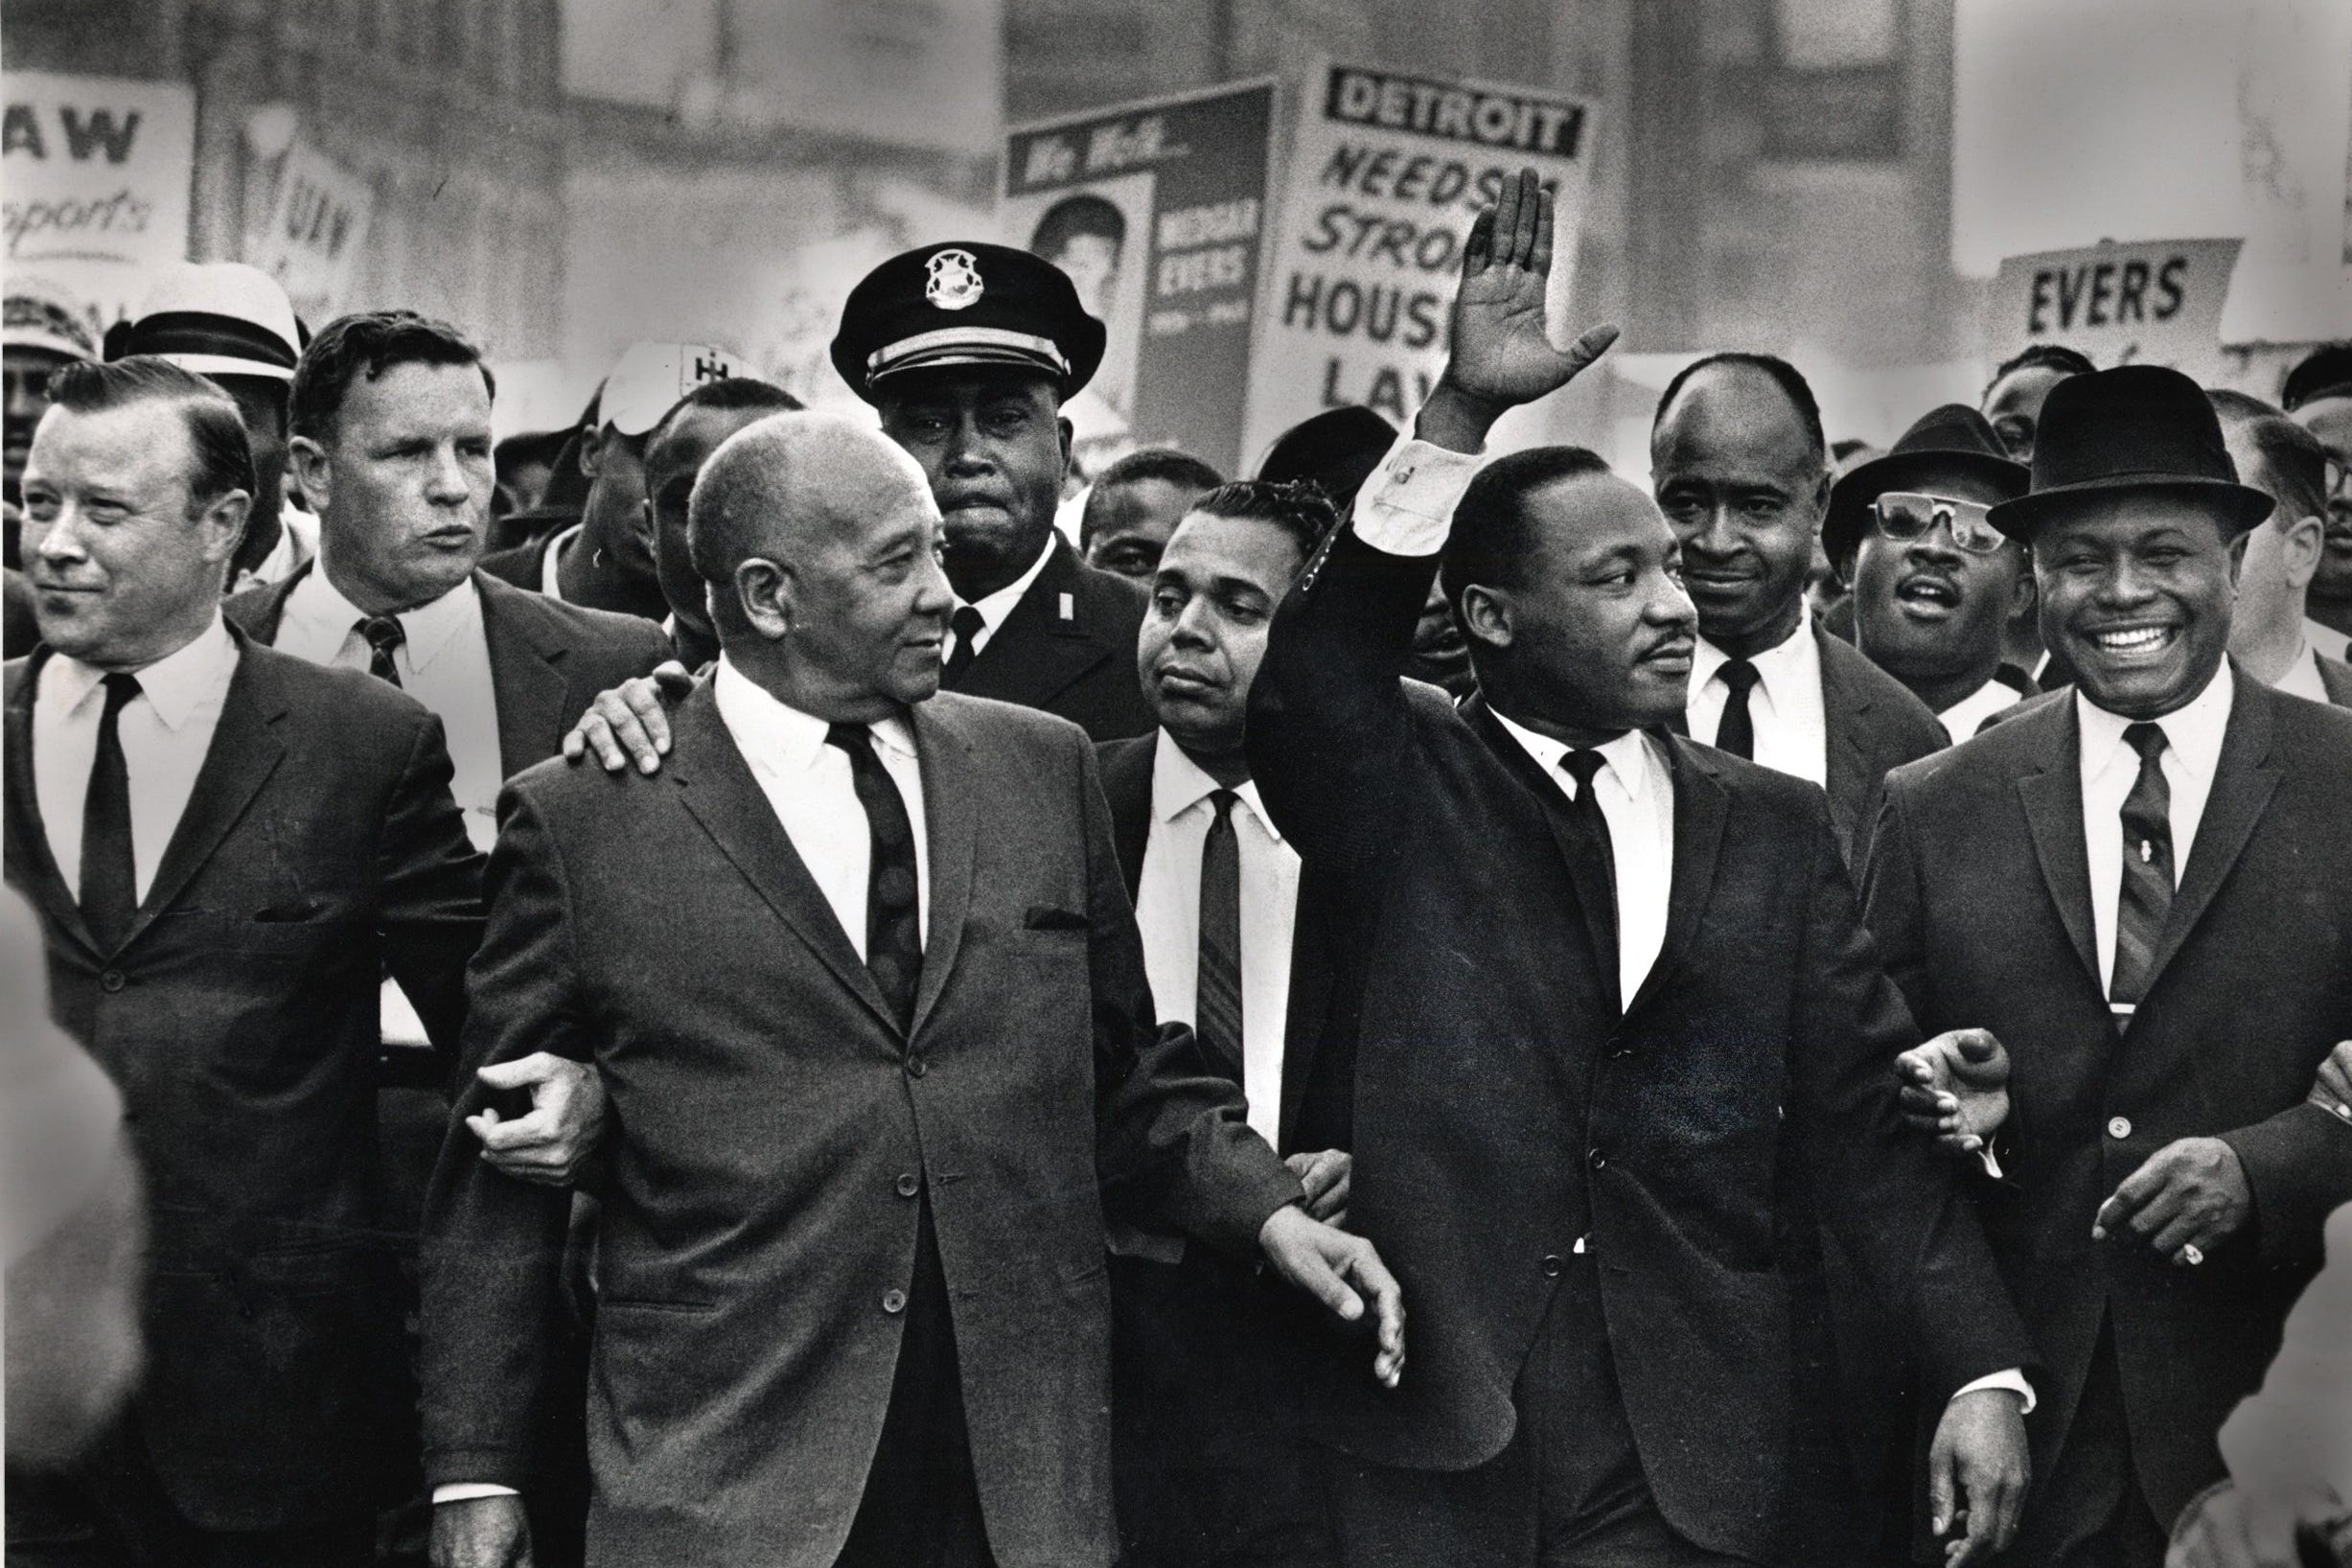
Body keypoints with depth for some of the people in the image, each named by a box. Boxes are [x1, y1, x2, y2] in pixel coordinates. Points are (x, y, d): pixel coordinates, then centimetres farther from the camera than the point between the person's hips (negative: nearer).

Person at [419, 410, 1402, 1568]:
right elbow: (496, 1179, 2)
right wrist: (475, 1473, -1)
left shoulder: (1043, 767, 10)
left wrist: (1265, 1210, 2)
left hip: (1025, 1472, 3)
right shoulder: (582, 817, -1)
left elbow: (1124, 1075, 17)